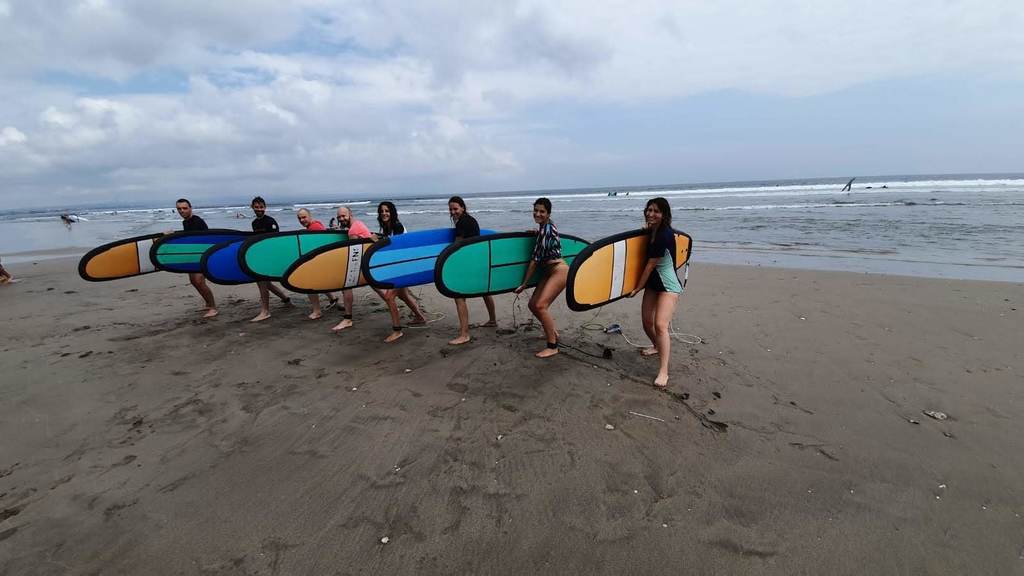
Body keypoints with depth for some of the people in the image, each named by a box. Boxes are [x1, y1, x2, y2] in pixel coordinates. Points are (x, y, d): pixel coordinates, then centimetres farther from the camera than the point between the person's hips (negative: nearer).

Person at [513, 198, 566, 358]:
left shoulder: (546, 229, -17)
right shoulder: (545, 227, 11)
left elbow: (535, 259, -18)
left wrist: (524, 284, -14)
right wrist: (537, 233, 20)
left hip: (559, 271, -10)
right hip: (548, 272, 10)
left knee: (541, 305, -19)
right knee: (533, 304, 8)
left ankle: (553, 346, -10)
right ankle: (553, 332, 27)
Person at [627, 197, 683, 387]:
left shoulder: (665, 235, -22)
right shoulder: (651, 232, 4)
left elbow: (650, 264, -17)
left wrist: (637, 288, -10)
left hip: (669, 286, -9)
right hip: (653, 283, 9)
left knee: (660, 325, -20)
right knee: (647, 321, 15)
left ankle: (664, 371, -18)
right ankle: (658, 346, 44)